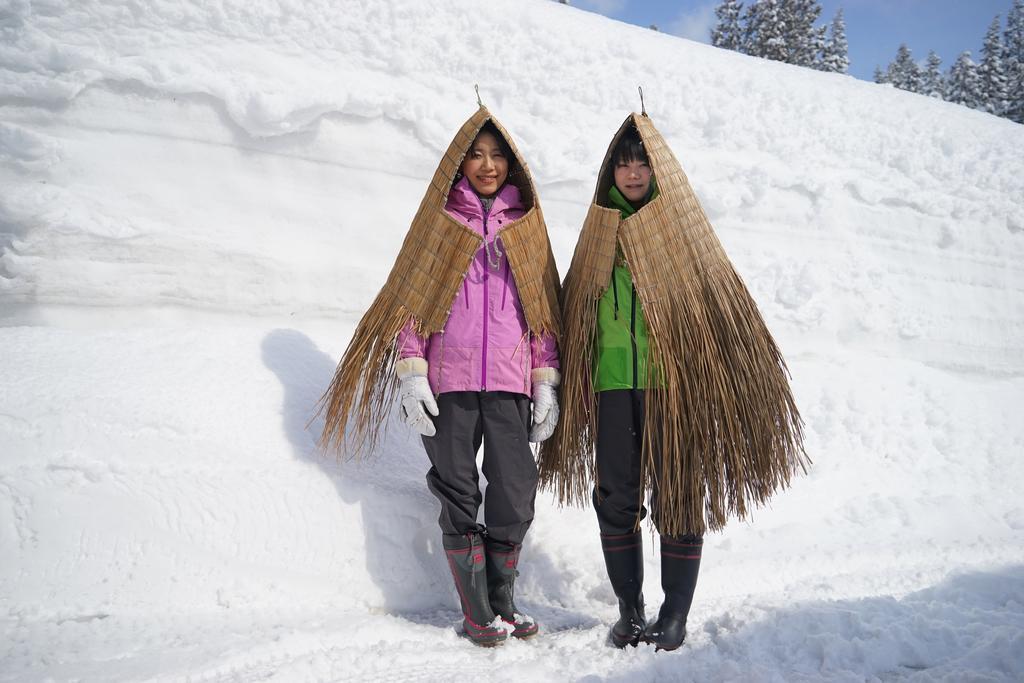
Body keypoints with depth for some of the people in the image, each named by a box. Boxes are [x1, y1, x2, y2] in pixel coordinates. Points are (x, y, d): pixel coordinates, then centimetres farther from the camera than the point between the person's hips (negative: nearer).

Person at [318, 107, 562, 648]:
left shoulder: (526, 223, 14)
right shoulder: (441, 218, 9)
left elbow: (545, 305, 13)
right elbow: (412, 296, 5)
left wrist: (546, 380, 5)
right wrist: (410, 372, -6)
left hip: (510, 382, 2)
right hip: (448, 380, -1)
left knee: (514, 500, 1)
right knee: (459, 498, 3)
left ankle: (502, 603, 21)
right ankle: (476, 614, 16)